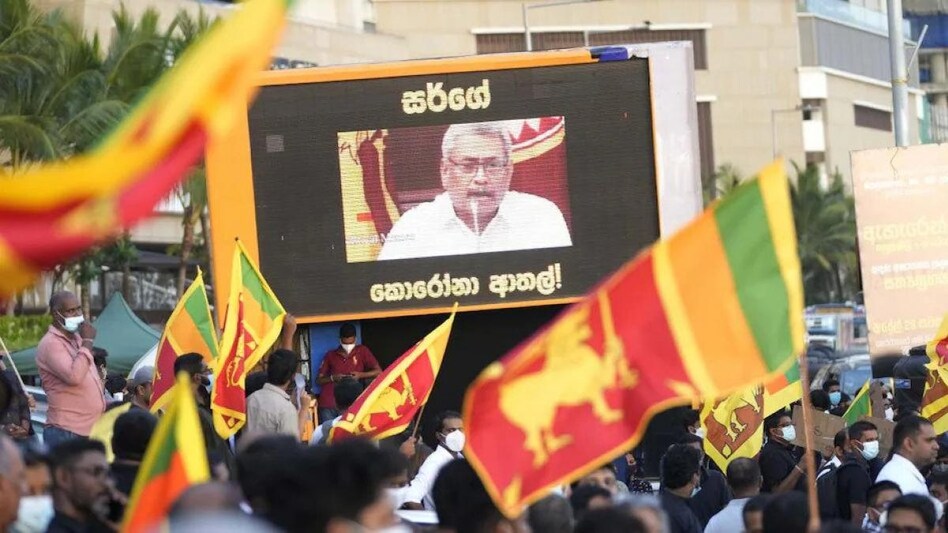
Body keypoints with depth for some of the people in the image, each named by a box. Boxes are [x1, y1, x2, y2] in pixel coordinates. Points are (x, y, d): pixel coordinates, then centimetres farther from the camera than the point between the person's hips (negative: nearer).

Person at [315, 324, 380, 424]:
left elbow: (379, 372, 4)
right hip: (327, 404, 2)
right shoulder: (330, 355, 13)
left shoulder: (362, 351, 9)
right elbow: (319, 380, 14)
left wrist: (361, 375, -12)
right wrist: (332, 378, -7)